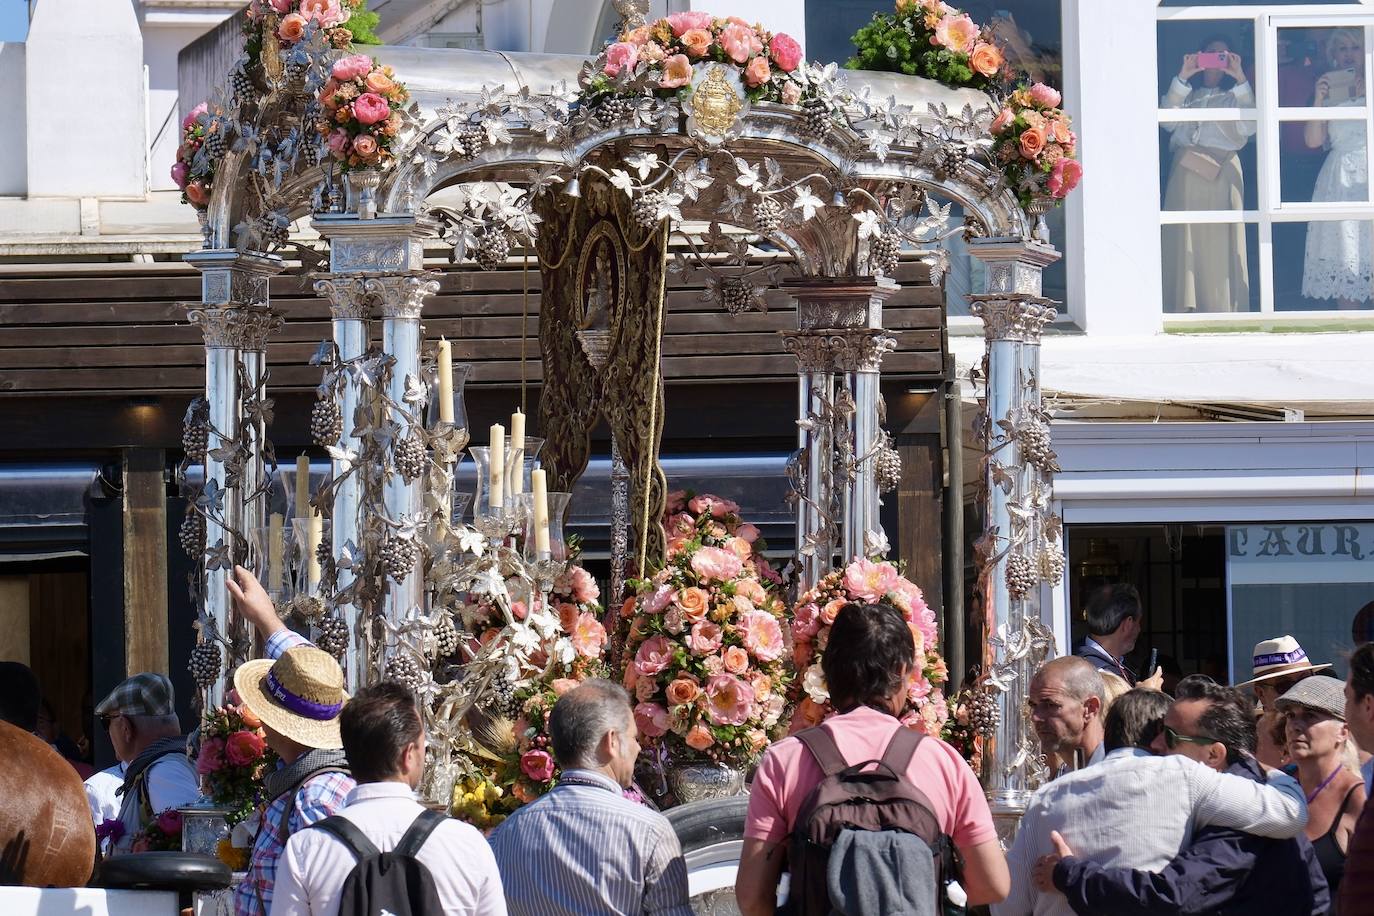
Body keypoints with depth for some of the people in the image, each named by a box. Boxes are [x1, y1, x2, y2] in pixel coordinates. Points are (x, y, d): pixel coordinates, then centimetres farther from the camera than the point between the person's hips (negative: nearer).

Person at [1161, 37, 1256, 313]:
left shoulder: (1233, 96, 16)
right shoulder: (1186, 94, 19)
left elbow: (1248, 127, -4)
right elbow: (1167, 121, -1)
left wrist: (1241, 81, -8)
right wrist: (1182, 79, -6)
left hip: (1222, 173, -1)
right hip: (1186, 172, 1)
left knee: (1221, 243, -7)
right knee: (1186, 241, -6)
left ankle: (1223, 309, -7)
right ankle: (1187, 309, -6)